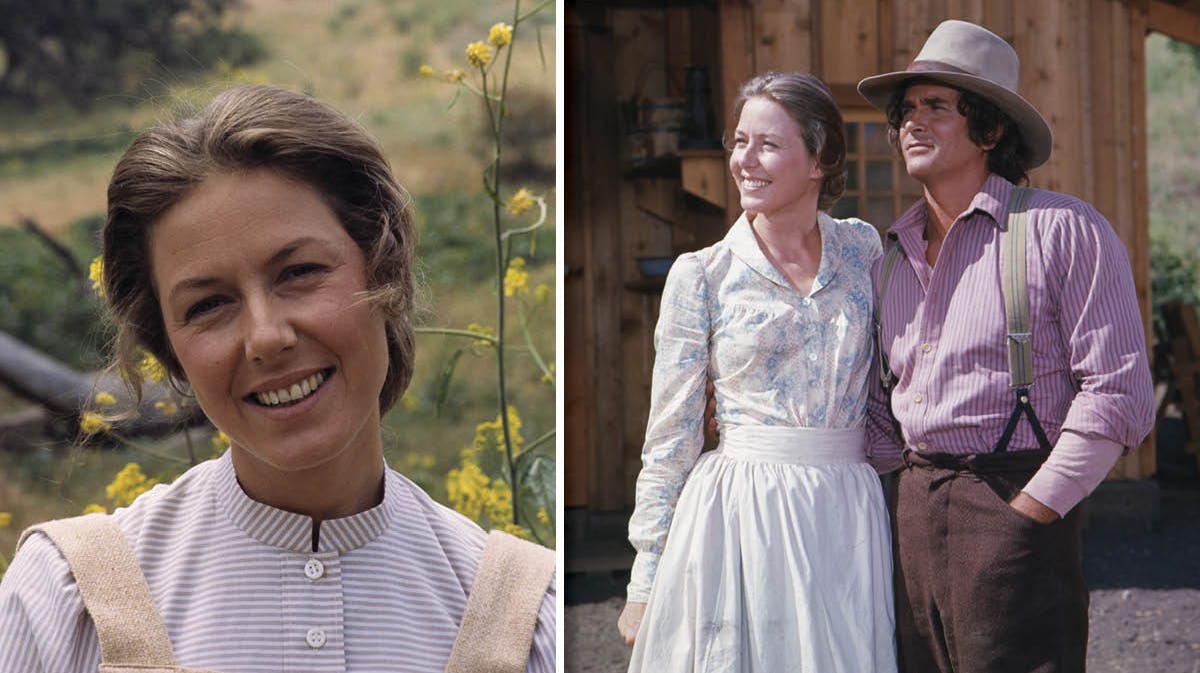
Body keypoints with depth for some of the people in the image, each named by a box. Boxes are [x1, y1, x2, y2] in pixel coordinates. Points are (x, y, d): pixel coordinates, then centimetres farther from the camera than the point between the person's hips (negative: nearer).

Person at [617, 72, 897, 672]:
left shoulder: (862, 248, 6)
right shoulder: (701, 275, -1)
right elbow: (670, 438, 0)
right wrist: (645, 581, -2)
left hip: (847, 516, 2)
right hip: (738, 515, -2)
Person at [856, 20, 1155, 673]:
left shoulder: (1063, 229, -5)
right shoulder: (892, 256, 14)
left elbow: (1119, 394, -11)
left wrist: (1028, 512, -12)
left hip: (1021, 505, -6)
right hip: (913, 514, 6)